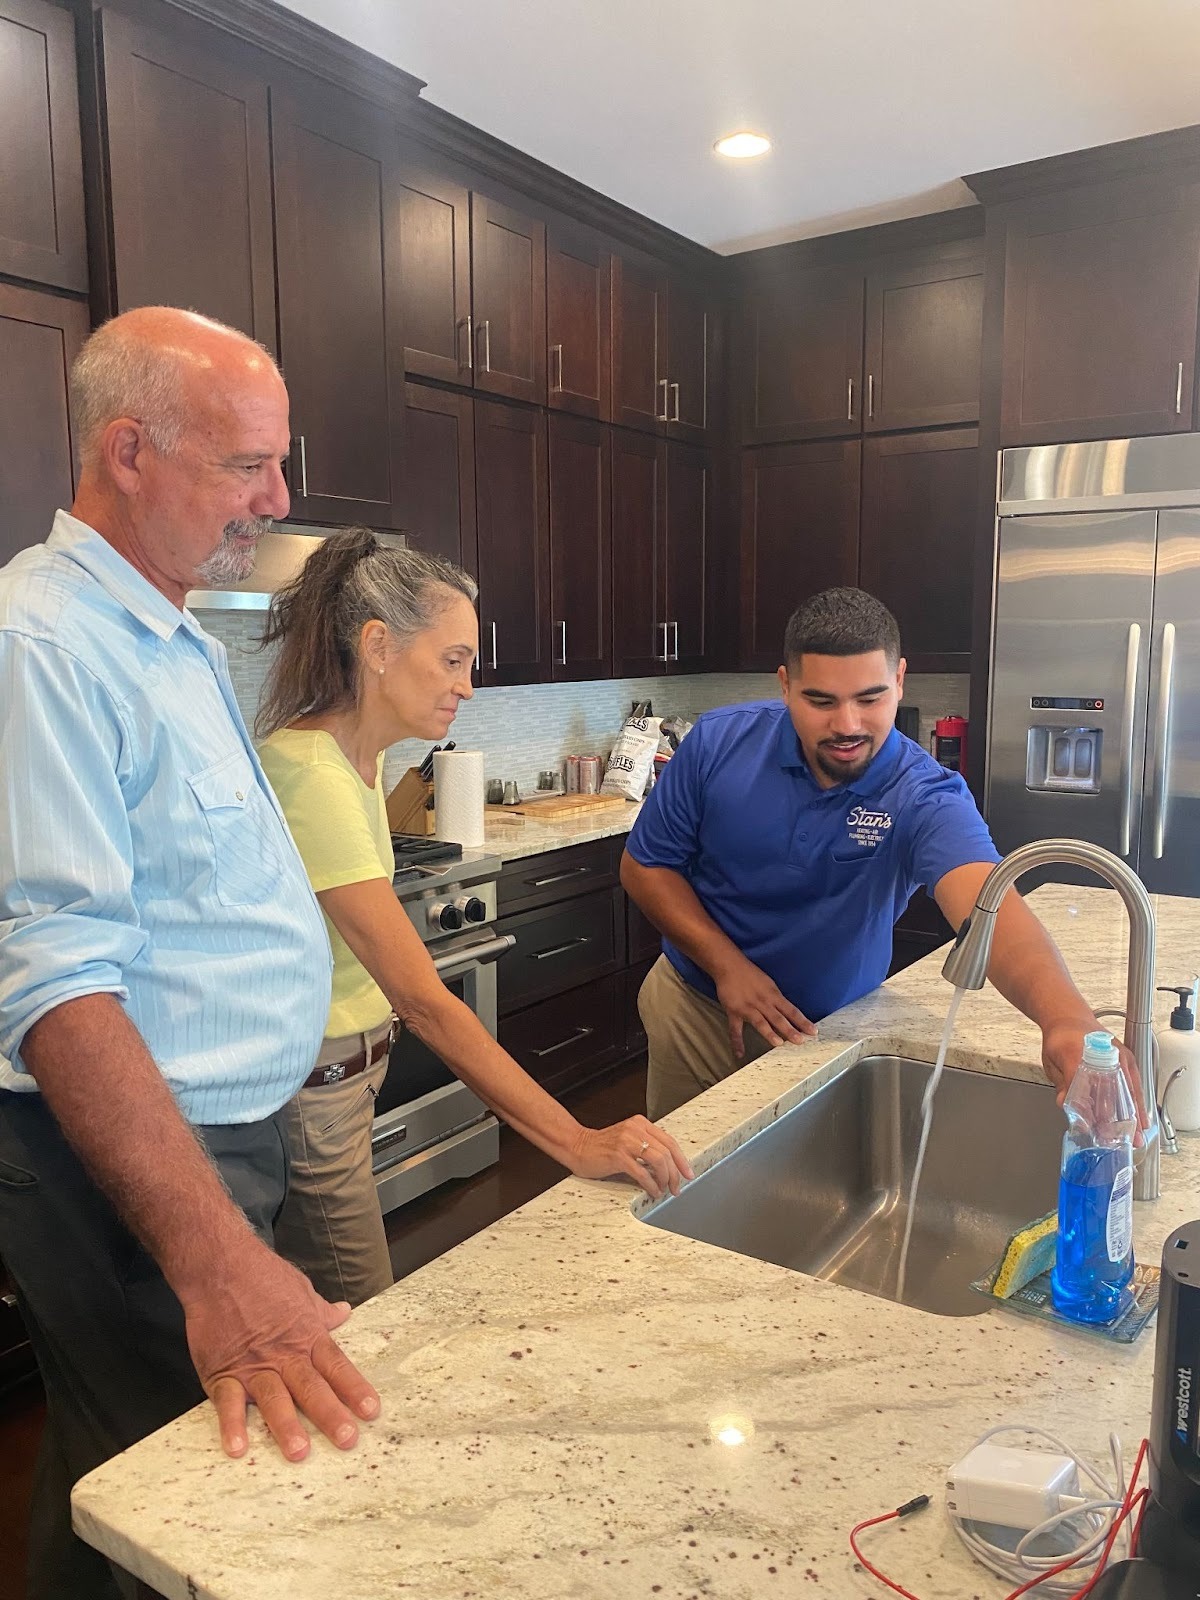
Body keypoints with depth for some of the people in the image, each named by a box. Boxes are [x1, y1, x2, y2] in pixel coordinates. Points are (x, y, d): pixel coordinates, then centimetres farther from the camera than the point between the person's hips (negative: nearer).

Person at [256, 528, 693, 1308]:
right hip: (308, 1091, -9)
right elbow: (422, 999, -33)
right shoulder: (314, 778, -28)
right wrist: (576, 1142, -33)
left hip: (344, 1071, 9)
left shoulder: (356, 756, 3)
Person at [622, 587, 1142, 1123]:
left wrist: (1067, 1018, -64)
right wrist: (728, 966, -21)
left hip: (833, 1028, -1)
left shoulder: (925, 798, -25)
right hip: (698, 1011, 2)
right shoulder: (718, 743, -18)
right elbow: (644, 864, -8)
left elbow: (987, 905, -44)